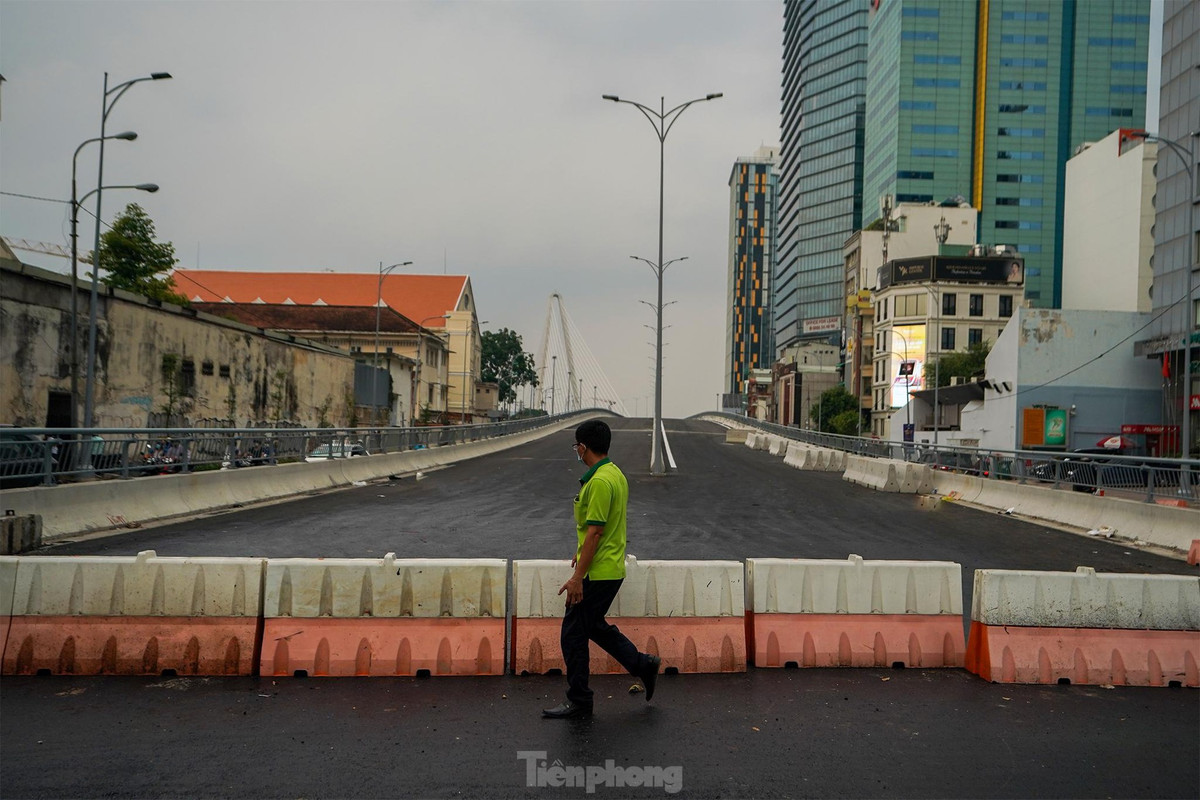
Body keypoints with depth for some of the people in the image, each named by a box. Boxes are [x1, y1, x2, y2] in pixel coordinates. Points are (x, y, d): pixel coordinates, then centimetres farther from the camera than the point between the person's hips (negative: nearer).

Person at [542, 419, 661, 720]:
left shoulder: (599, 482, -22)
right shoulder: (616, 474, 10)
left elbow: (594, 532, -25)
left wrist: (577, 577, -22)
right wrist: (581, 555, 28)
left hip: (597, 574, -10)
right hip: (611, 569, 10)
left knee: (574, 633, 1)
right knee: (594, 626, 23)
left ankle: (579, 702, 11)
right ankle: (643, 664, 27)